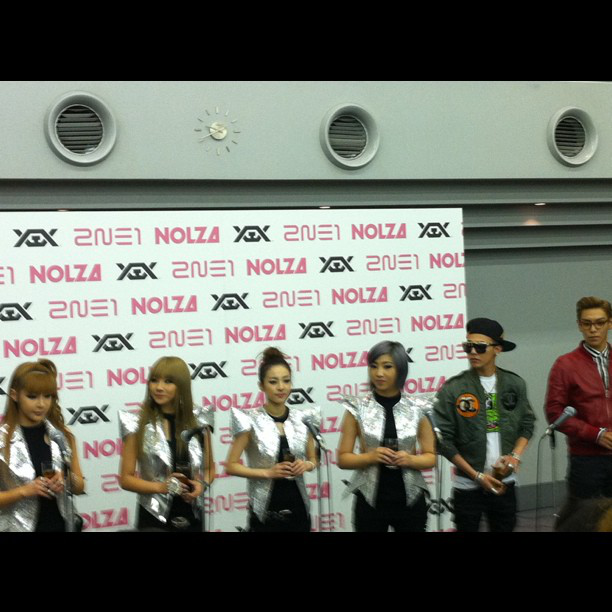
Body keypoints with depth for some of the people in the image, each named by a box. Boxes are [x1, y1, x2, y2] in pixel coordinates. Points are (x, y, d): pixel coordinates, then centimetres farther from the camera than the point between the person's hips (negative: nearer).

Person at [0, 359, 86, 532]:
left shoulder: (63, 436, 1)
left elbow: (80, 487, 8)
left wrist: (68, 479, -10)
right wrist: (25, 491, -21)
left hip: (60, 524, 3)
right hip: (19, 527, -3)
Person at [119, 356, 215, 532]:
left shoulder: (199, 421, 0)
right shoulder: (138, 424, -7)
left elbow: (209, 468, 12)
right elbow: (126, 479, -3)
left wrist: (202, 484, -8)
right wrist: (160, 487, -16)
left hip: (191, 517, 3)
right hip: (154, 519, -3)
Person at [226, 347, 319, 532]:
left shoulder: (302, 418, 1)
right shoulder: (251, 421, -9)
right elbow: (231, 466, -6)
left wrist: (307, 465, -8)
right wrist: (268, 472, -16)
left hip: (297, 509, 3)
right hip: (266, 512, -3)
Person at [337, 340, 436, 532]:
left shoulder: (417, 408, -1)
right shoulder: (357, 408, -3)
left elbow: (431, 457, 6)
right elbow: (343, 458, 0)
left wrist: (410, 460, -14)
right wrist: (370, 457, -17)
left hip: (410, 500, 1)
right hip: (370, 501, -1)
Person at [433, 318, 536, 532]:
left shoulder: (515, 384, 1)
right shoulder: (452, 389, -11)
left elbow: (527, 425, 11)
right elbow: (444, 440, -9)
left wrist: (515, 456, -7)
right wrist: (477, 476, -10)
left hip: (505, 484, 3)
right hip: (468, 486, -3)